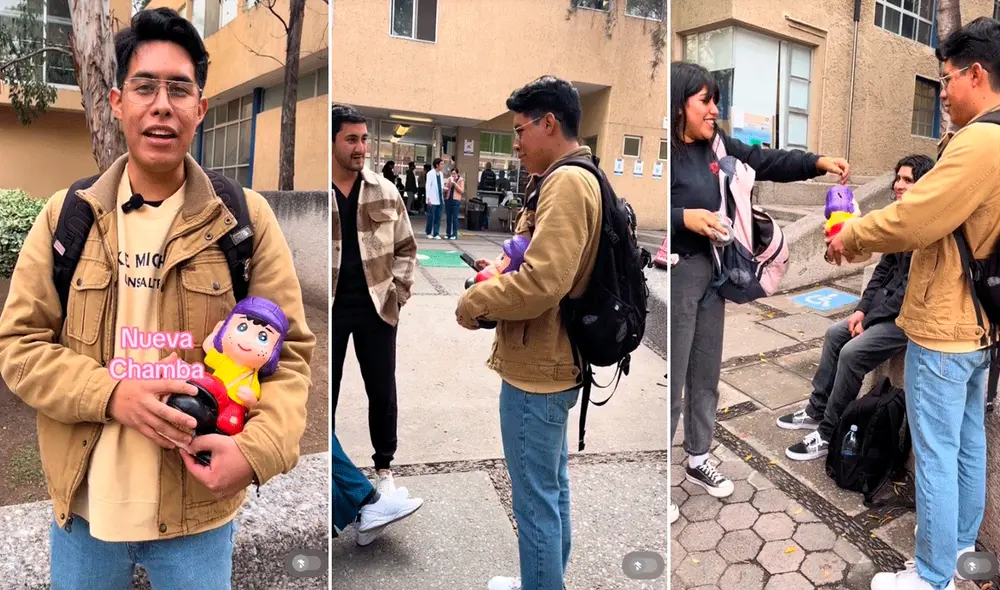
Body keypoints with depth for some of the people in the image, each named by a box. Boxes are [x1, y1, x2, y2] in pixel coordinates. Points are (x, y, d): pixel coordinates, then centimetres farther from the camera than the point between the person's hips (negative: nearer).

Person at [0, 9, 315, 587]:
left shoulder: (245, 217, -7)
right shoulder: (66, 217, 0)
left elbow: (289, 351, -7)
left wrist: (257, 447, -24)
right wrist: (111, 393, -18)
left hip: (199, 507, -2)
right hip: (84, 502, 2)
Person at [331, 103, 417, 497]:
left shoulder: (385, 192, 2)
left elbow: (406, 248, 10)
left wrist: (398, 293, 1)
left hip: (376, 308, 2)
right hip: (332, 310, -2)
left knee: (383, 392, 11)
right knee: (328, 393, 10)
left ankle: (384, 466, 30)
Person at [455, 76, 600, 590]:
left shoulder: (566, 182, -19)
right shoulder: (578, 180, 12)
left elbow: (542, 282, -29)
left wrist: (473, 304, -14)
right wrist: (502, 271, 7)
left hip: (536, 369, -11)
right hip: (552, 362, 11)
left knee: (535, 500, 3)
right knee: (551, 488, 23)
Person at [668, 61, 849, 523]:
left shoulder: (714, 145, 6)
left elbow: (765, 161, 13)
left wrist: (818, 163, 3)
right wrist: (684, 218, -25)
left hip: (711, 271, 9)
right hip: (676, 277, -8)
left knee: (706, 375, 19)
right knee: (672, 383, 2)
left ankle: (697, 460, 36)